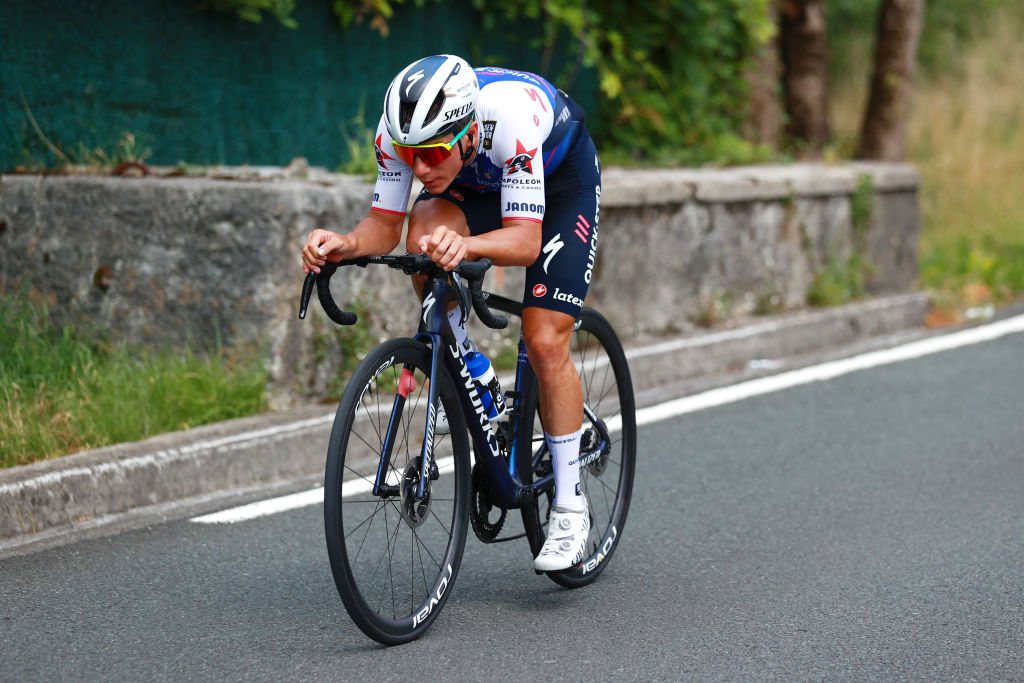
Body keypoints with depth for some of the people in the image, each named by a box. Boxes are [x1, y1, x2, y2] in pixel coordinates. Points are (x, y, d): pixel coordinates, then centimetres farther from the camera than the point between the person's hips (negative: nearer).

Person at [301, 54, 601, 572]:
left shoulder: (511, 116, -42)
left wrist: (467, 246, -61)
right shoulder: (401, 128, -30)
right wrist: (345, 245, -44)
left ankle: (570, 509, 2)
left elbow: (526, 239, -42)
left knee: (545, 343, -14)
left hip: (561, 176, -4)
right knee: (424, 235, -29)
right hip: (477, 184, 4)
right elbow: (385, 224, -22)